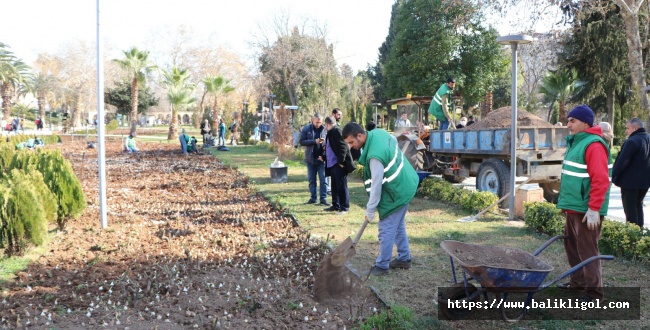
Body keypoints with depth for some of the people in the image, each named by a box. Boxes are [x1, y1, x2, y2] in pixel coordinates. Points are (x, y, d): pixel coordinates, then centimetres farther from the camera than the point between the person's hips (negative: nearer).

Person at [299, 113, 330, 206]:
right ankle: (313, 197, 20)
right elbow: (302, 141, -9)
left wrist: (325, 141, -18)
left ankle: (323, 198, 3)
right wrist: (314, 141, -20)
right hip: (310, 158, 1)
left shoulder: (324, 129, -2)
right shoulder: (306, 129, -3)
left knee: (323, 179, 0)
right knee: (311, 179, 10)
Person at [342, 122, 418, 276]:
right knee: (398, 224, 21)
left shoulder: (375, 156, -33)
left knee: (386, 229, 0)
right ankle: (404, 258, 33)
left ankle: (382, 265, 11)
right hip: (405, 185, 10)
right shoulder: (378, 132, -6)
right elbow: (394, 140, 16)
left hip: (397, 192, -10)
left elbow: (376, 185, -27)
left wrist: (370, 211, -16)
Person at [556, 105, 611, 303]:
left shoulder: (593, 145, -16)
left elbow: (600, 180, -22)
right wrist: (565, 202, 22)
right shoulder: (575, 142, 14)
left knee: (587, 250, -4)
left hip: (586, 210, -10)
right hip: (573, 207, 10)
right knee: (572, 246, 17)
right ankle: (578, 281, 31)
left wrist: (594, 209, -24)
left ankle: (594, 291, 6)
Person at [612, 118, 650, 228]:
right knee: (638, 205, 20)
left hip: (630, 181, -8)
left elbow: (622, 161, -21)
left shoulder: (632, 141, -19)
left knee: (630, 207, -1)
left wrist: (613, 176, -12)